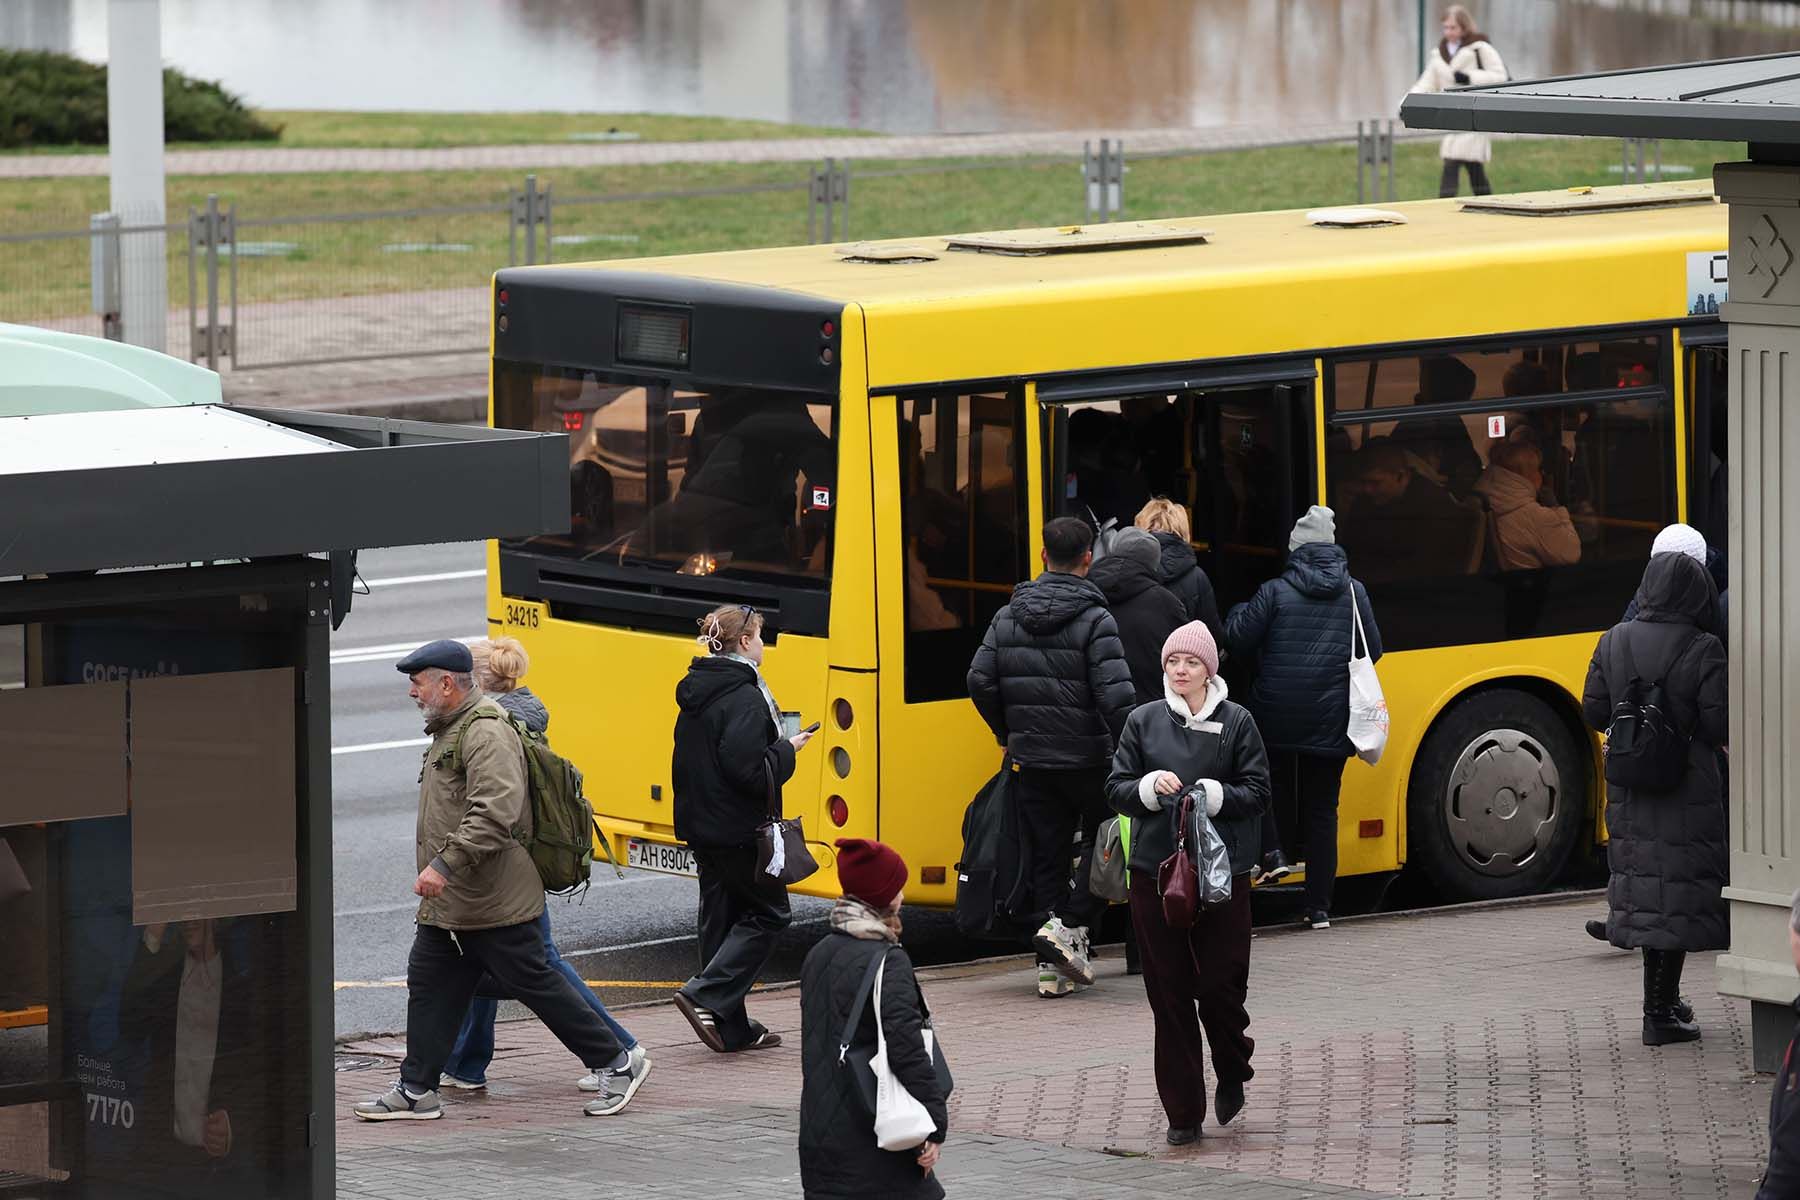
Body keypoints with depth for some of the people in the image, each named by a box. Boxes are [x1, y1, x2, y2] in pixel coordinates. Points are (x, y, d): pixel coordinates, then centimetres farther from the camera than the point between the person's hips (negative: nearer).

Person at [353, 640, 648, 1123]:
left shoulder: (487, 734, -19)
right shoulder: (448, 731, 16)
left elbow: (495, 814, -30)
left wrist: (445, 864, -33)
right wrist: (436, 872, 25)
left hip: (494, 902, -10)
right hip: (448, 903, 10)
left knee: (536, 983, -3)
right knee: (428, 986, 7)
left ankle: (616, 1064, 7)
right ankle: (416, 1091, 11)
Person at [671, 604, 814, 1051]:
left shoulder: (695, 694, 10)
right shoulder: (743, 698, -18)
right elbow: (749, 771, -24)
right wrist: (787, 751, -9)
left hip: (700, 826, 9)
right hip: (737, 829, -9)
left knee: (721, 918, 12)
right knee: (768, 913, 2)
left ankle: (732, 1029, 13)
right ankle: (705, 996, -11)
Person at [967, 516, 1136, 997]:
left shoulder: (1008, 617, 4)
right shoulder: (1095, 620, -12)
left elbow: (980, 682, 4)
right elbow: (1116, 696, -18)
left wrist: (1009, 734, 17)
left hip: (1032, 760, 5)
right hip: (1089, 756, -4)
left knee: (1045, 858, 9)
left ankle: (1052, 967, 7)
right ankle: (1068, 925, -7)